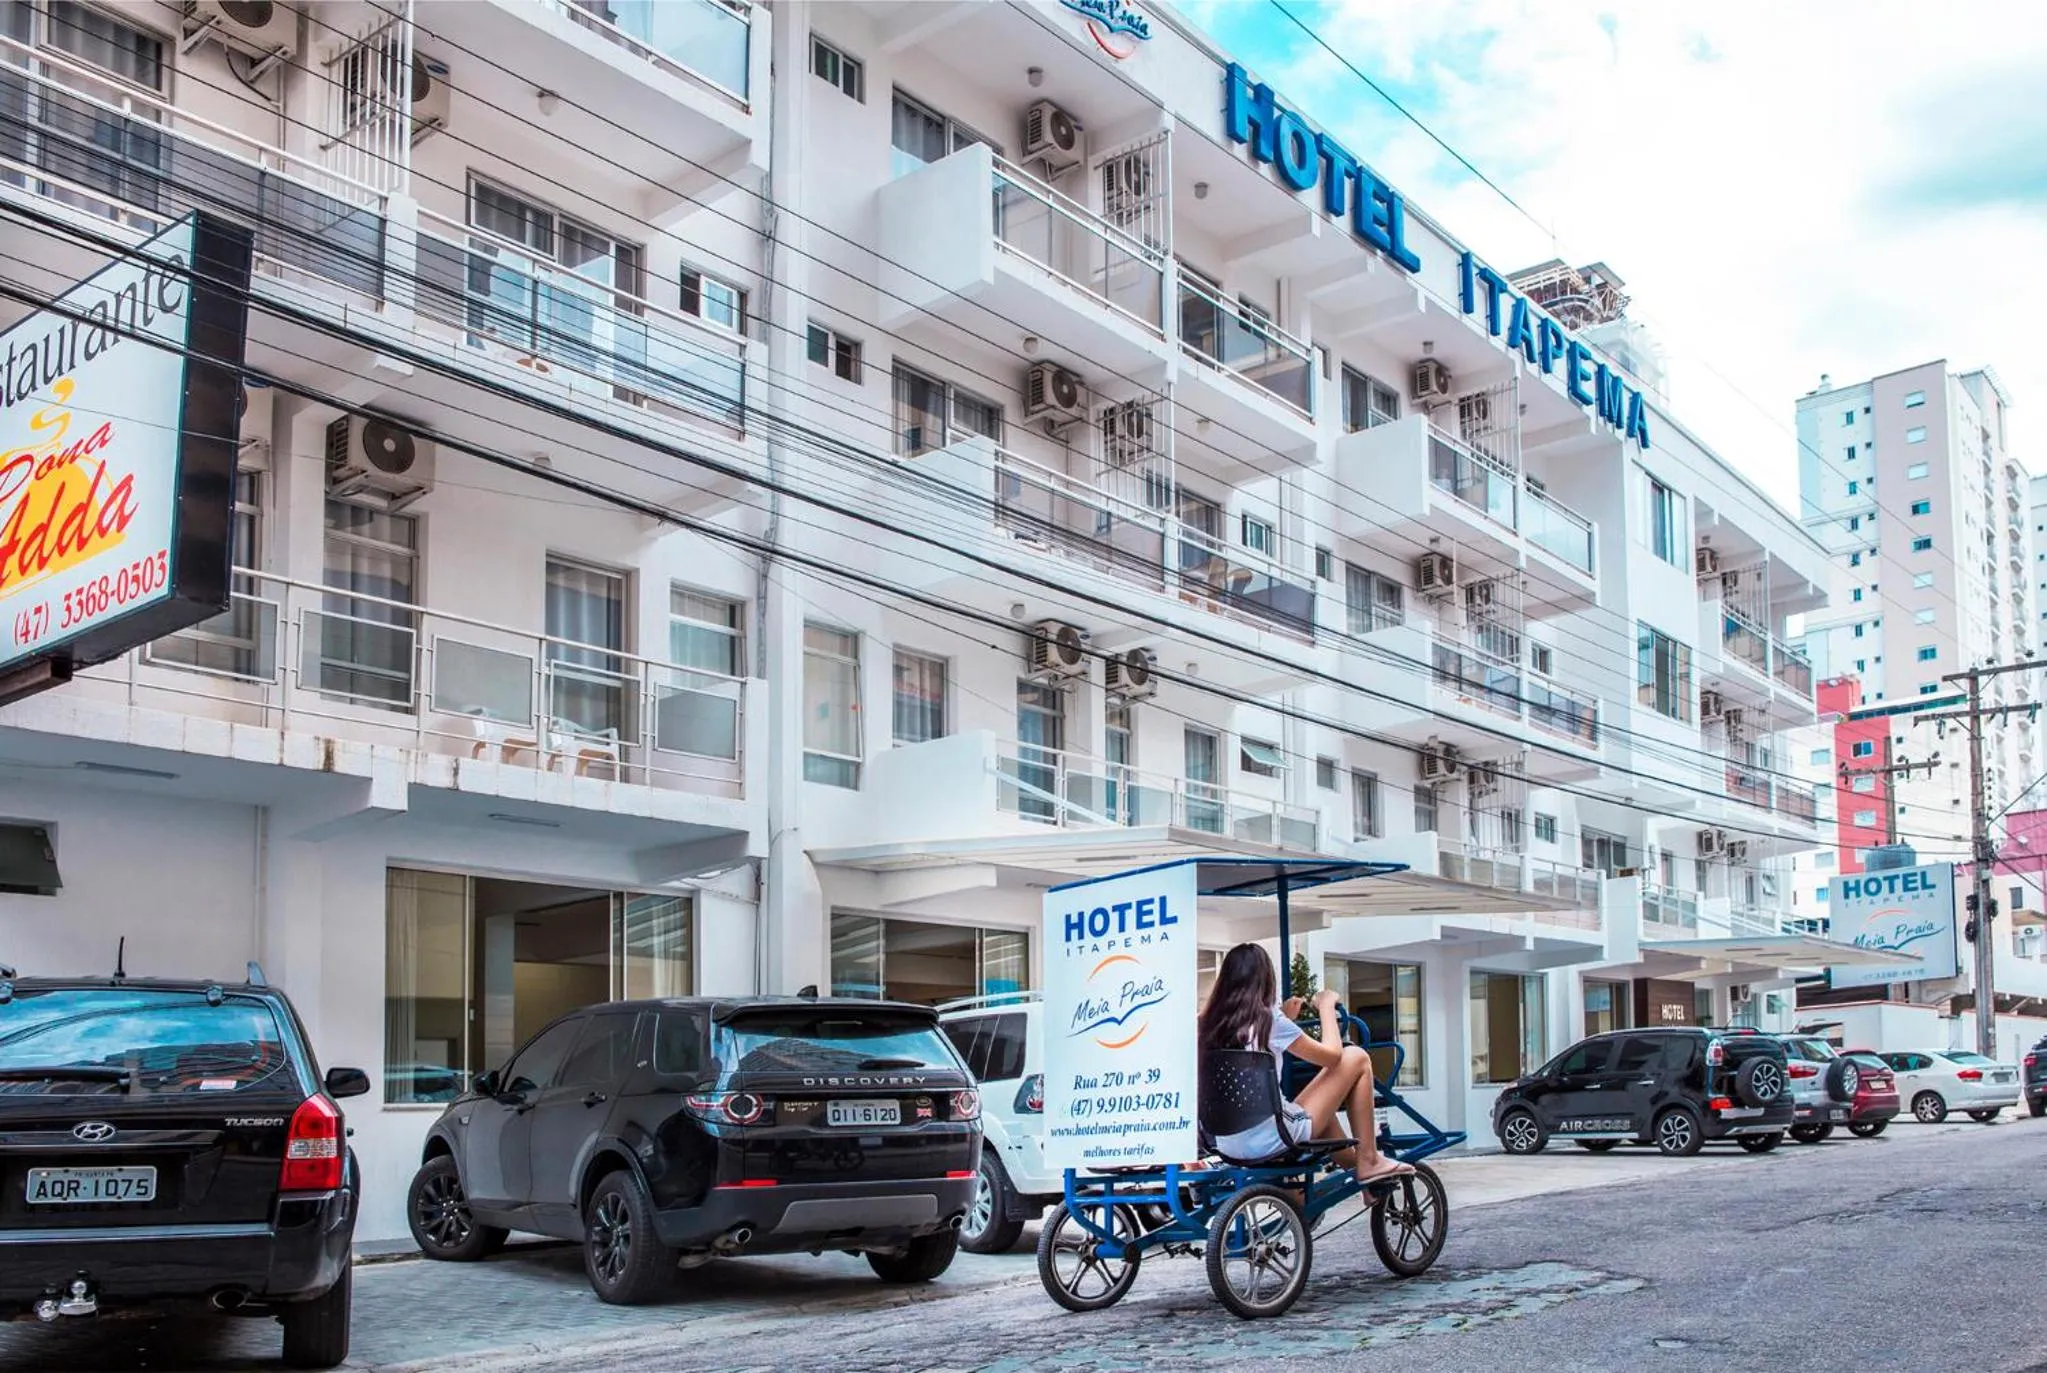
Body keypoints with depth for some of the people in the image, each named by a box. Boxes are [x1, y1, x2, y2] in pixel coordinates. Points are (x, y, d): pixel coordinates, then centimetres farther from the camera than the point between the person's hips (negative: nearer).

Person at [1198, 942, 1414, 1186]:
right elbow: (1331, 1054, -4)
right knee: (1356, 1058, 5)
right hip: (1270, 1140, -8)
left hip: (1229, 1145, 8)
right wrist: (1326, 1007, 10)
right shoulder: (1268, 1018, -13)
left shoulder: (1211, 1022, 5)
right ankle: (1368, 1162, 11)